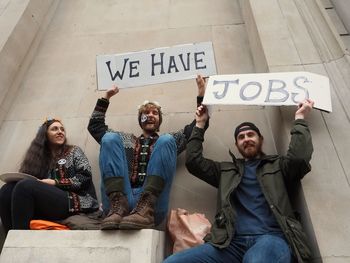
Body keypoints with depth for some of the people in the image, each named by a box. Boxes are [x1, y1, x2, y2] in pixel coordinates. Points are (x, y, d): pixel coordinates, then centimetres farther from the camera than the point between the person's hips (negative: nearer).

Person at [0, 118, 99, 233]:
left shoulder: (73, 151, 13)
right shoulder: (39, 156, 24)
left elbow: (85, 177, -2)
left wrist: (55, 183, -10)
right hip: (50, 201, 4)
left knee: (25, 186, -24)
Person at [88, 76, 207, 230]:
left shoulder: (166, 142, 26)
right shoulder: (126, 139, 31)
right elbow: (94, 126, 32)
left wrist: (201, 95, 12)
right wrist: (106, 98, 30)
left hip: (151, 203, -1)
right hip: (116, 202, 2)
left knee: (166, 140, -16)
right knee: (110, 138, -9)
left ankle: (146, 207, -32)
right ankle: (118, 204, -27)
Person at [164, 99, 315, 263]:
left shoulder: (278, 165, 21)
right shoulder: (227, 170, 26)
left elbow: (299, 157, -1)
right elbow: (193, 161, 20)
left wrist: (299, 118, 8)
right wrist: (200, 125, 24)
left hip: (271, 237, -2)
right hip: (233, 242, 3)